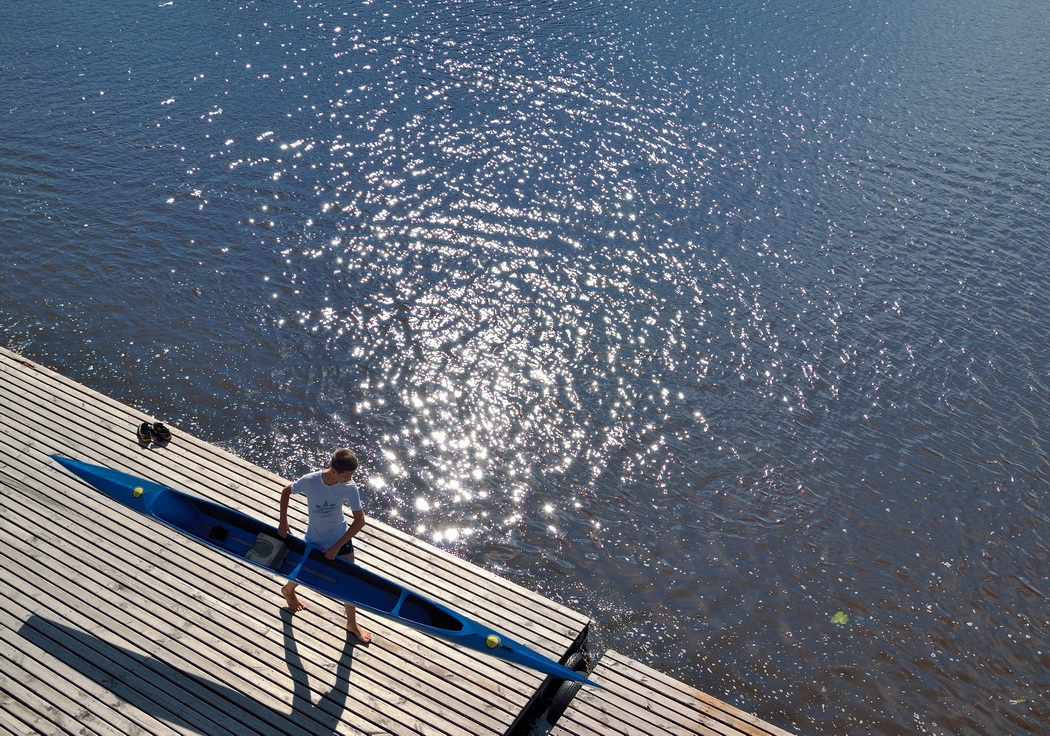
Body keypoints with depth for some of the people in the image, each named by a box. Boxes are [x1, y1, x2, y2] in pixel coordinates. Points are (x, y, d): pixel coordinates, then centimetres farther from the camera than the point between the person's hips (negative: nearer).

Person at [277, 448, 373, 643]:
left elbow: (359, 521, -19)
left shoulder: (350, 488, -25)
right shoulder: (310, 481, -29)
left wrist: (337, 547, -19)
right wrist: (283, 522, -6)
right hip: (314, 540, -1)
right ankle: (288, 590, 60)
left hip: (341, 539, 1)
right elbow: (286, 491, -7)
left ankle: (352, 623, 34)